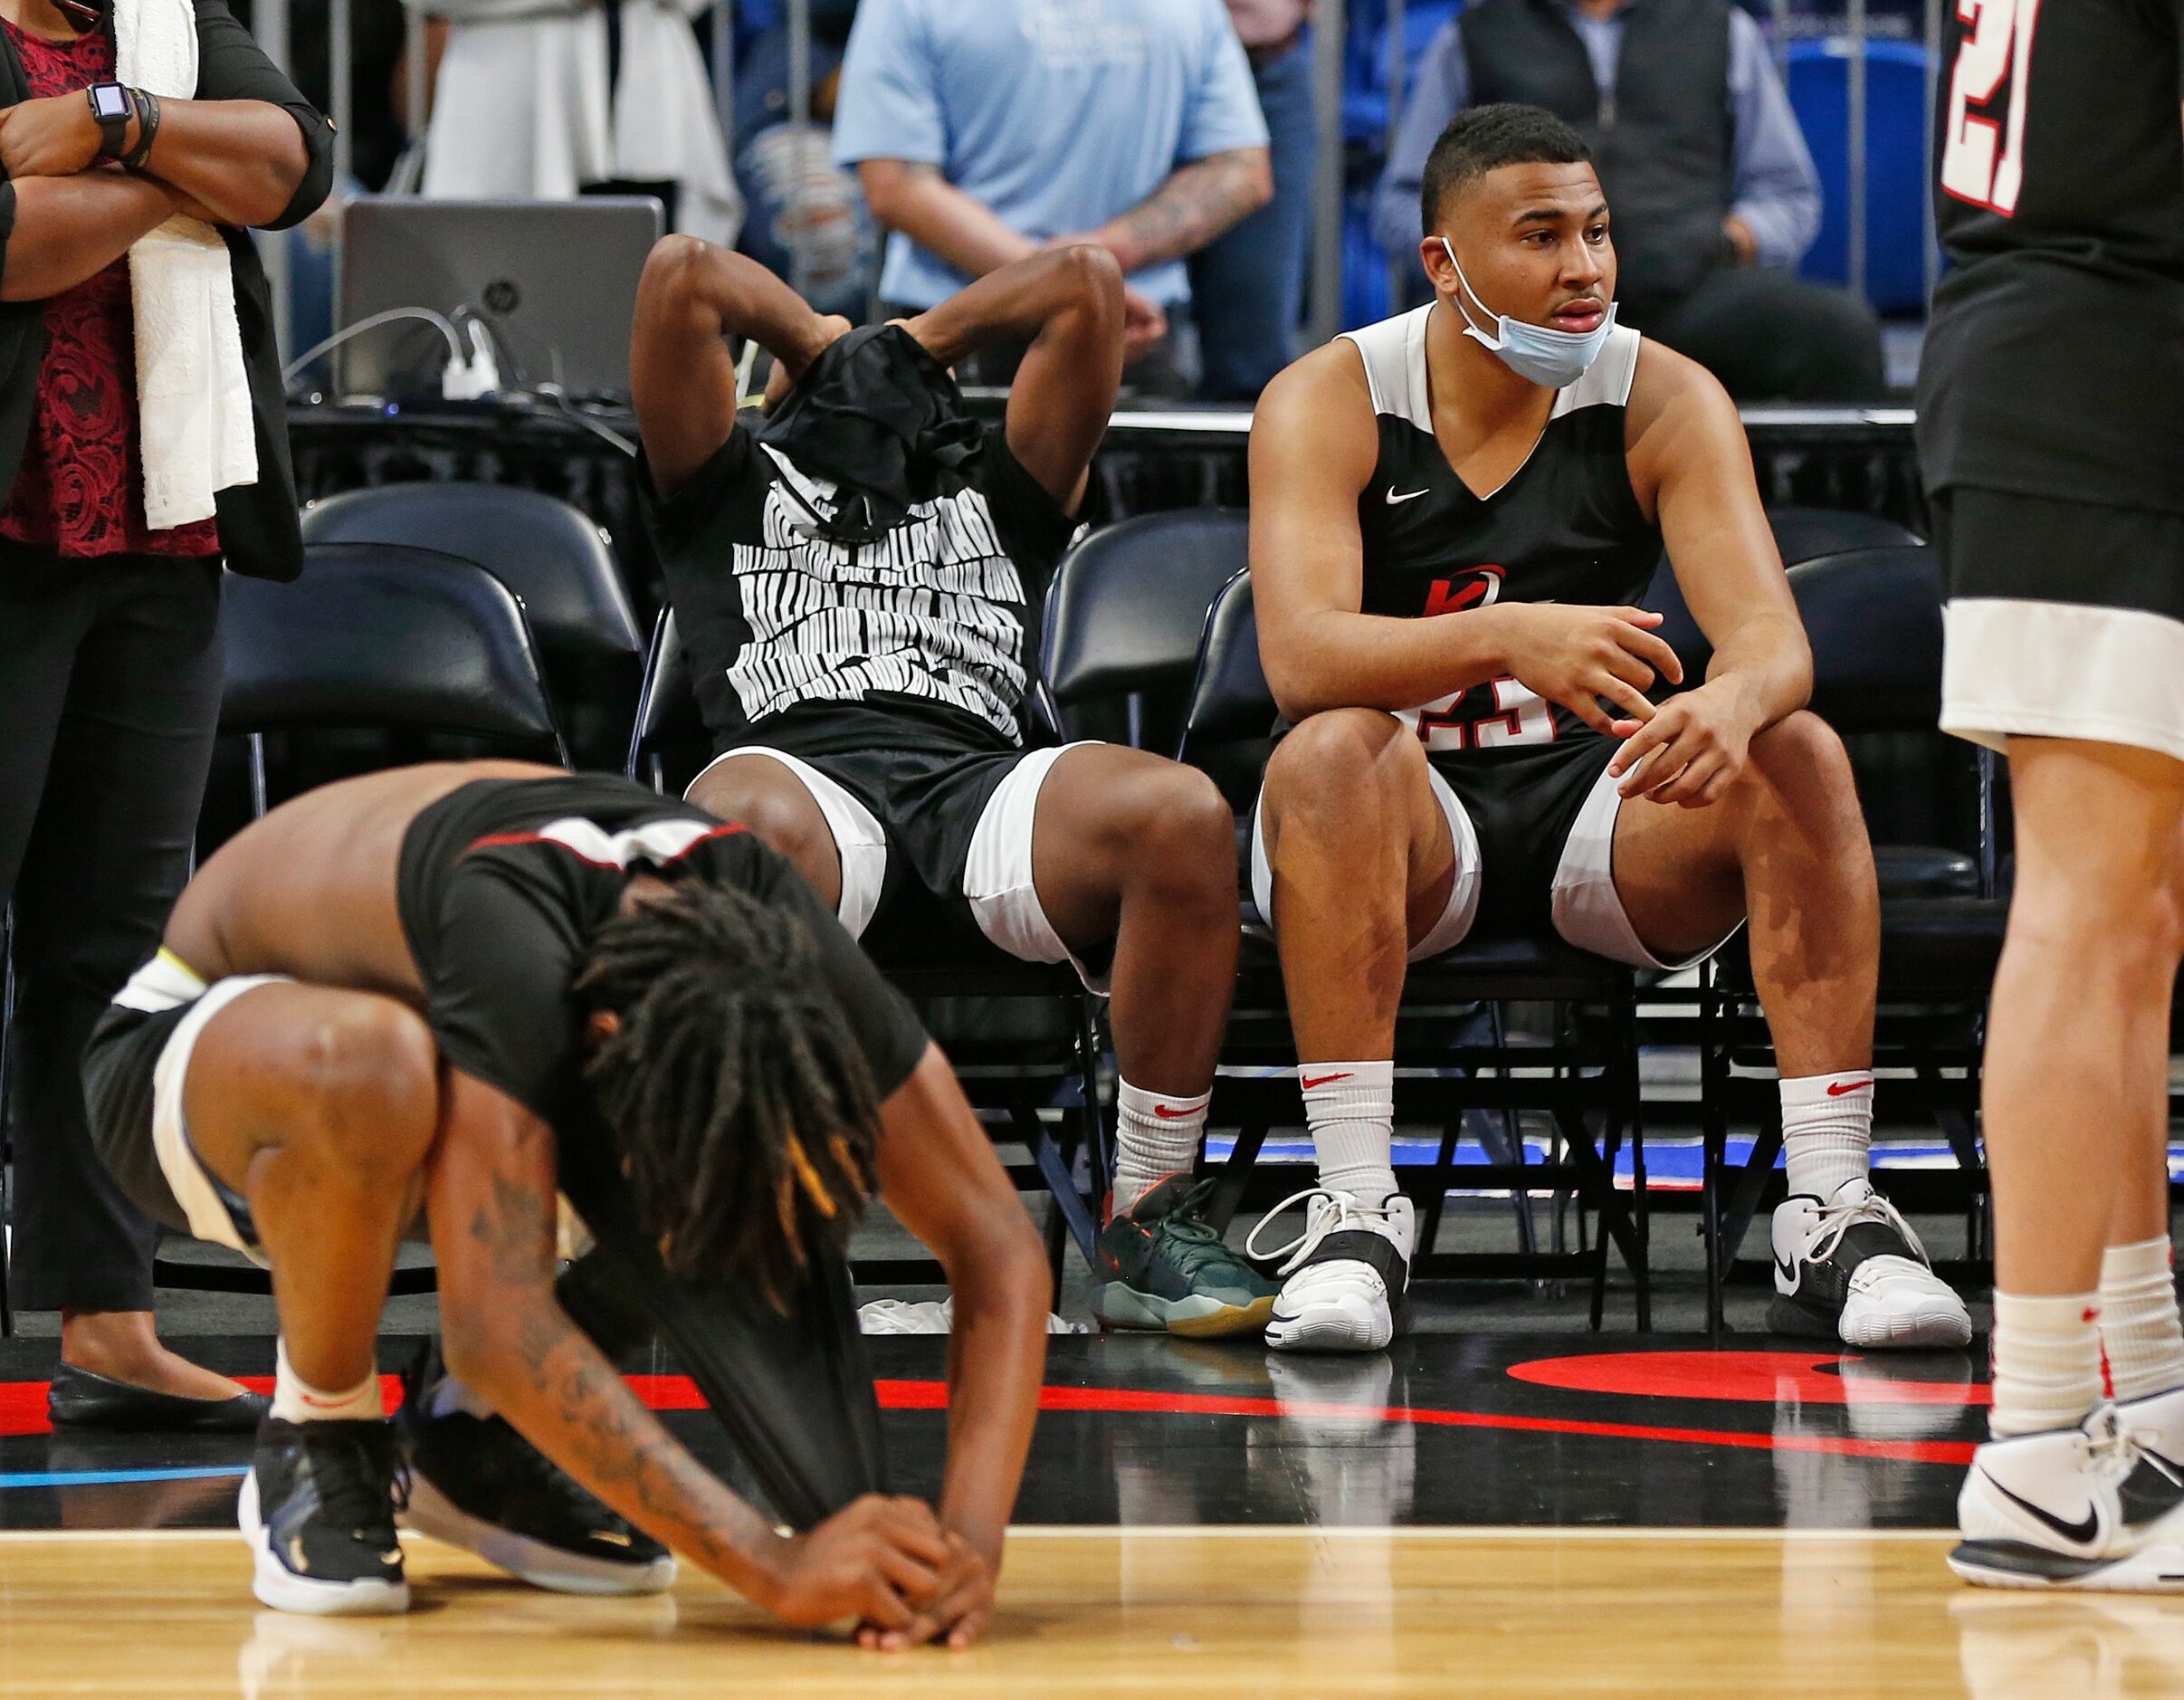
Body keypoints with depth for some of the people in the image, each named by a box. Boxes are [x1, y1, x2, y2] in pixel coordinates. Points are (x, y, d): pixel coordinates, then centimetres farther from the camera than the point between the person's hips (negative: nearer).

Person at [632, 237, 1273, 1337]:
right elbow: (681, 277, 17)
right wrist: (815, 337, 34)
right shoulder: (732, 492, 29)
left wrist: (923, 337, 39)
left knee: (1181, 814, -31)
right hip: (809, 773, -2)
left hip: (979, 782, 2)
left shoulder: (999, 498, 35)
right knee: (738, 823, -42)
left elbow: (1087, 285, 28)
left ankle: (1150, 1217, -23)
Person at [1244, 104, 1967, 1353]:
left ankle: (1833, 1215, -28)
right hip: (1407, 829, -2)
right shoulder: (1324, 405, -11)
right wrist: (1512, 636, -45)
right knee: (1333, 752, -35)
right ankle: (1355, 1214, -36)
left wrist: (1734, 702, -44)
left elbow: (1773, 634, -18)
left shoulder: (1667, 402, -5)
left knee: (1798, 758, -25)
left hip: (1600, 808, 2)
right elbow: (1301, 659, -27)